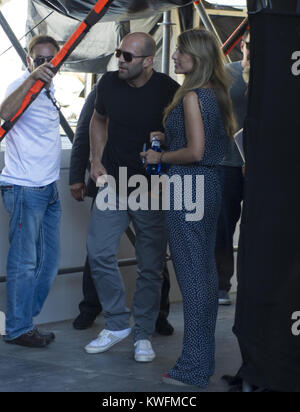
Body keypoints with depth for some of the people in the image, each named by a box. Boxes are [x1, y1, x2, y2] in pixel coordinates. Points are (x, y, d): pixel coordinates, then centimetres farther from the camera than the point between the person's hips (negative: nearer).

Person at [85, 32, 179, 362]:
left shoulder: (168, 90, -13)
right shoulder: (109, 83, 0)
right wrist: (97, 160, 7)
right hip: (112, 183, 4)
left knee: (150, 266, 2)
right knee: (99, 253, -1)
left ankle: (143, 334, 16)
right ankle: (117, 324, 15)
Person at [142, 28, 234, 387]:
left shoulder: (192, 96, -15)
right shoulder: (217, 94, 12)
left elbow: (195, 151, -21)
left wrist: (160, 157, -5)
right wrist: (169, 138, 17)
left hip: (188, 188, -9)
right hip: (210, 186, 9)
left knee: (191, 276, -5)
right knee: (206, 272, 13)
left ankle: (193, 370, 0)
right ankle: (205, 360, 23)